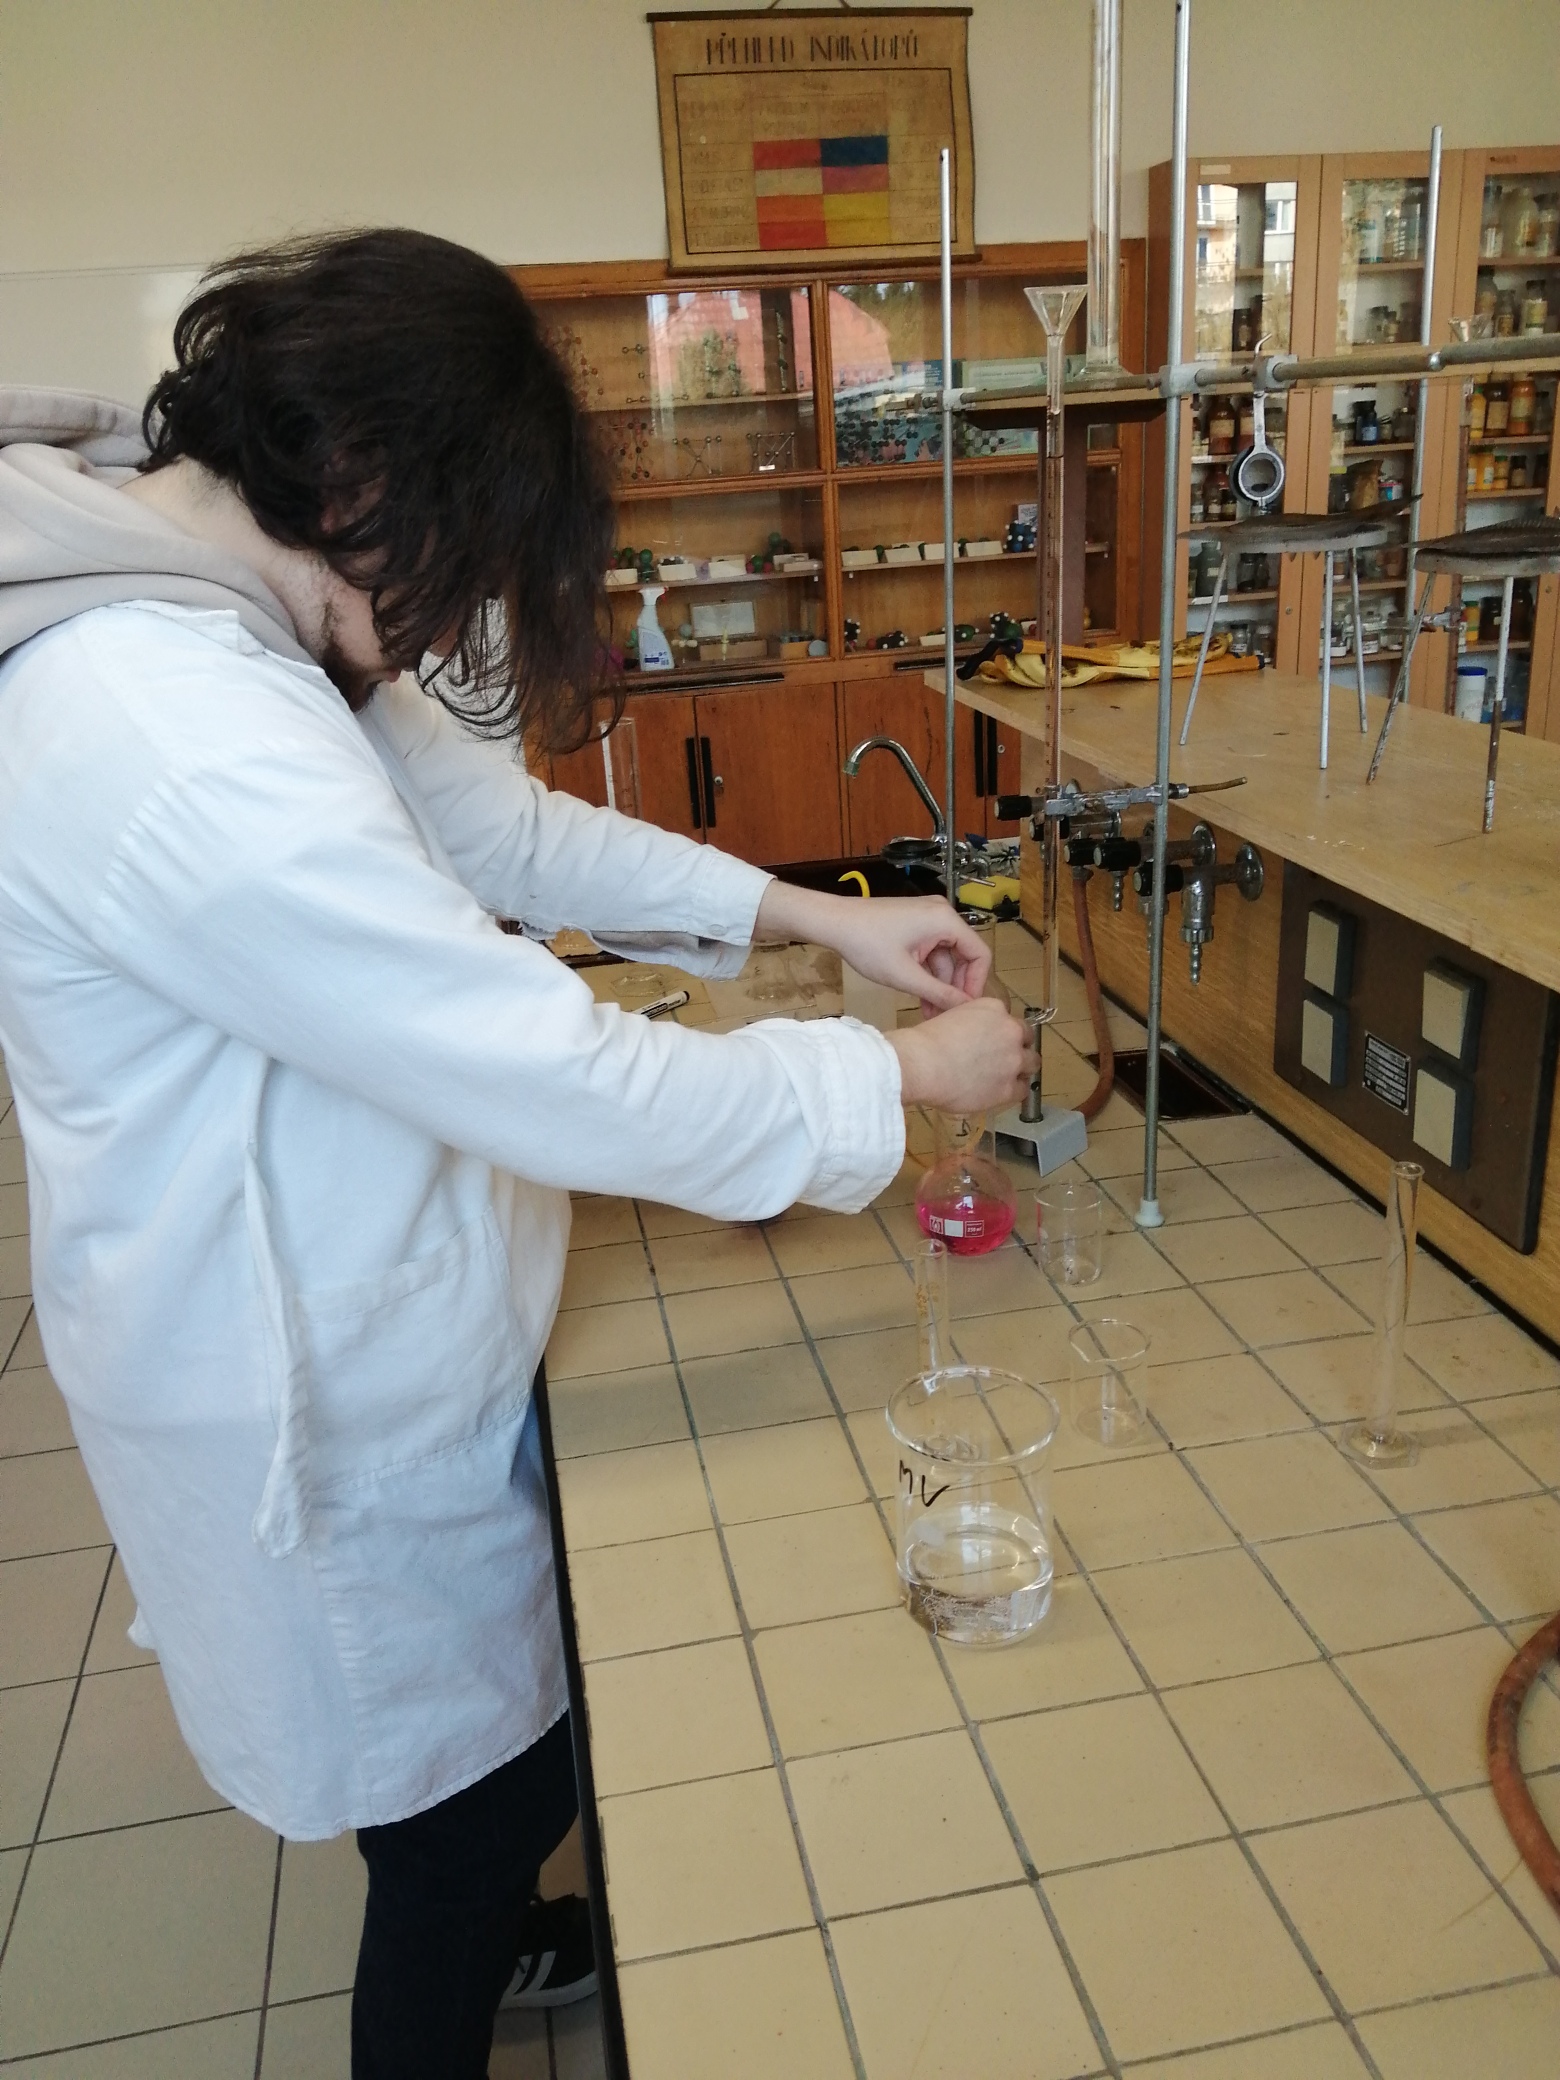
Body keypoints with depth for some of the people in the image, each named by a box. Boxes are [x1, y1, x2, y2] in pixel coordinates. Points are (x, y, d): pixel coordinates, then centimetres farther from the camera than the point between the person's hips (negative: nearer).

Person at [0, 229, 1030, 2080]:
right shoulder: (176, 739, -34)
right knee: (471, 1805, 16)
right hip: (328, 1409, -10)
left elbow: (499, 822, 6)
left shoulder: (226, 622, -1)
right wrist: (906, 1076, -17)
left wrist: (817, 916, 0)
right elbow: (572, 1089, -32)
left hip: (351, 1315, 10)